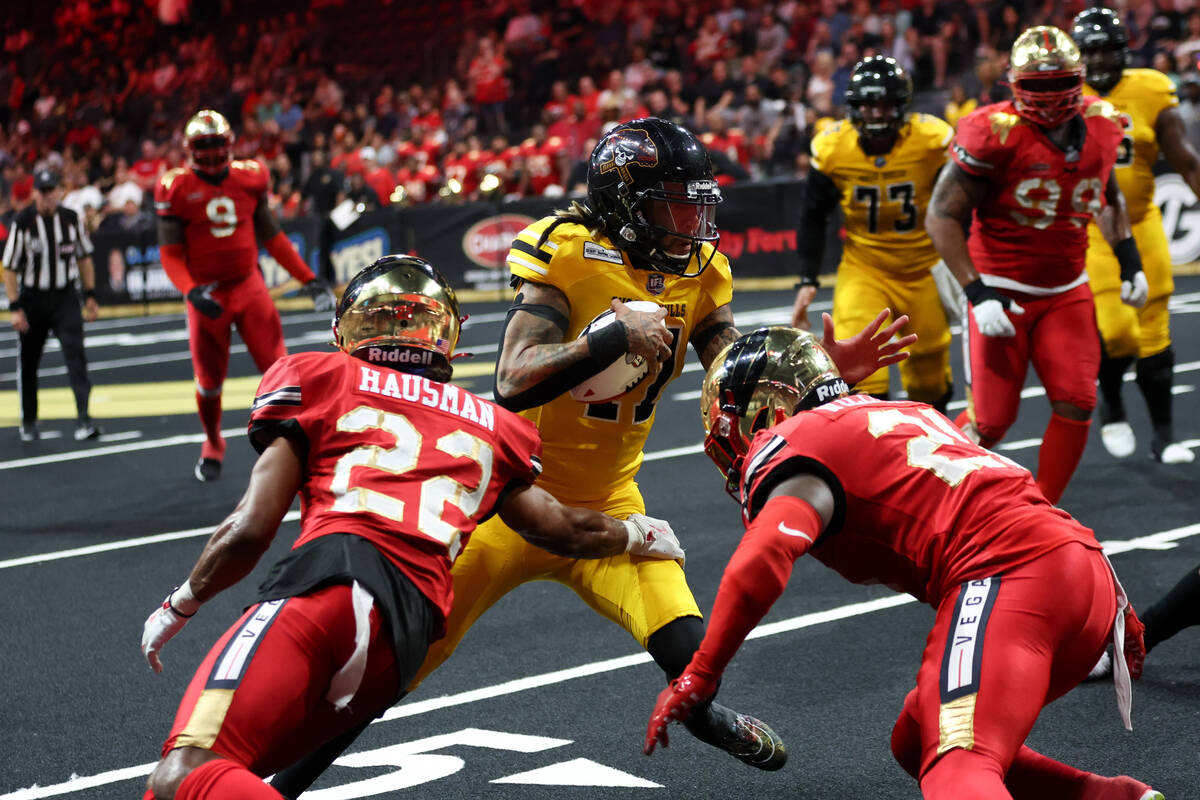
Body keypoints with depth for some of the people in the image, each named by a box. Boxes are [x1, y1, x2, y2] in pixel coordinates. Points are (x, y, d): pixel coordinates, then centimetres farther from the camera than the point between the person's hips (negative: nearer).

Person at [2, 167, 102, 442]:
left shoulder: (71, 218, -2)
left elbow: (84, 257, 11)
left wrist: (90, 296, 9)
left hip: (65, 296, 1)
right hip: (32, 298, -1)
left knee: (74, 350, -15)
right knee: (28, 362, 9)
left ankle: (83, 418, -18)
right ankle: (28, 421, 27)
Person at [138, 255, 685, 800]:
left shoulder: (320, 379, 17)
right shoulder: (488, 426, 29)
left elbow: (251, 530, 10)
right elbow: (562, 530, 38)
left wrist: (179, 605, 26)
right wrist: (636, 536, 59)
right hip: (407, 633, 5)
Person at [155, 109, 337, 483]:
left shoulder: (249, 178, 2)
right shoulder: (176, 189, -6)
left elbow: (272, 236, 11)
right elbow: (170, 252, -6)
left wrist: (309, 279, 7)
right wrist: (191, 290, -23)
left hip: (249, 285, 2)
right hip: (207, 294, -1)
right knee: (209, 379, 9)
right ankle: (212, 445, 33)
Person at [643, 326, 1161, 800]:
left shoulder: (794, 446, 4)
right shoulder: (899, 413, 29)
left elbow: (759, 563, -14)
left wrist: (698, 676, -5)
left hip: (1007, 575, -8)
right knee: (916, 744, 19)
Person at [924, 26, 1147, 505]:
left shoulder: (1100, 126, 1)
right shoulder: (995, 134, -18)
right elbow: (942, 216, -16)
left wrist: (1128, 259, 12)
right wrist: (978, 293, -21)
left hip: (1067, 292, 5)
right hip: (1002, 293, -5)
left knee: (1076, 406, -7)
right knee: (990, 422, -5)